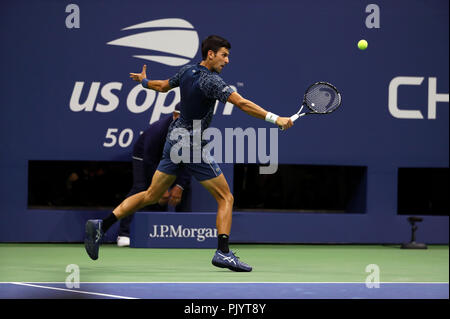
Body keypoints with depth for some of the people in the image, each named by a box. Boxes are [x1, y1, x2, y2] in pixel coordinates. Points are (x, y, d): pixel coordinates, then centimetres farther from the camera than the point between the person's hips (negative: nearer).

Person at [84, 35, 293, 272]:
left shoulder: (186, 71, 6)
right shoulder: (210, 81, -18)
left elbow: (162, 86, 24)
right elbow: (241, 103, -27)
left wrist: (144, 81, 46)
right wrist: (275, 119, -31)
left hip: (173, 140, 8)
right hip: (191, 145, -8)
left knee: (151, 196, 15)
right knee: (225, 198, -1)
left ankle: (100, 226, 9)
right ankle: (223, 252, -12)